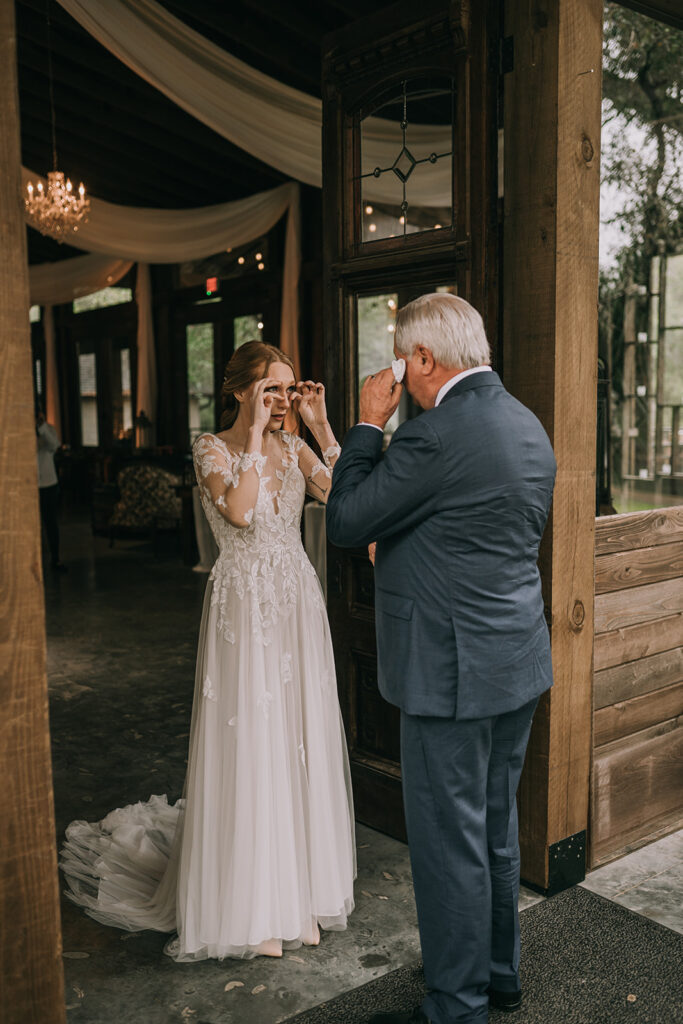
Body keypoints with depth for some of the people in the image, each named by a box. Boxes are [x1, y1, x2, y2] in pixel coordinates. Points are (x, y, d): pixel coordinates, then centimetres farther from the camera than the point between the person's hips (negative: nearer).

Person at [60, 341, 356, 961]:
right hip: (245, 606, -5)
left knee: (299, 741, 10)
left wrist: (320, 427, -8)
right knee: (247, 743, 1)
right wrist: (255, 433, -20)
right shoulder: (213, 448, -6)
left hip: (297, 606, 5)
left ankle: (298, 888, 26)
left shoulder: (293, 447, 8)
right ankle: (250, 906, 17)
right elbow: (238, 511, -25)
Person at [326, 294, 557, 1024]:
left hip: (453, 670, -10)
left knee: (449, 844, 6)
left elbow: (345, 523, -14)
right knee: (496, 831, 23)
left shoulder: (437, 433, -21)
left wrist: (367, 424, -5)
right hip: (519, 663, 10)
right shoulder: (527, 425, 9)